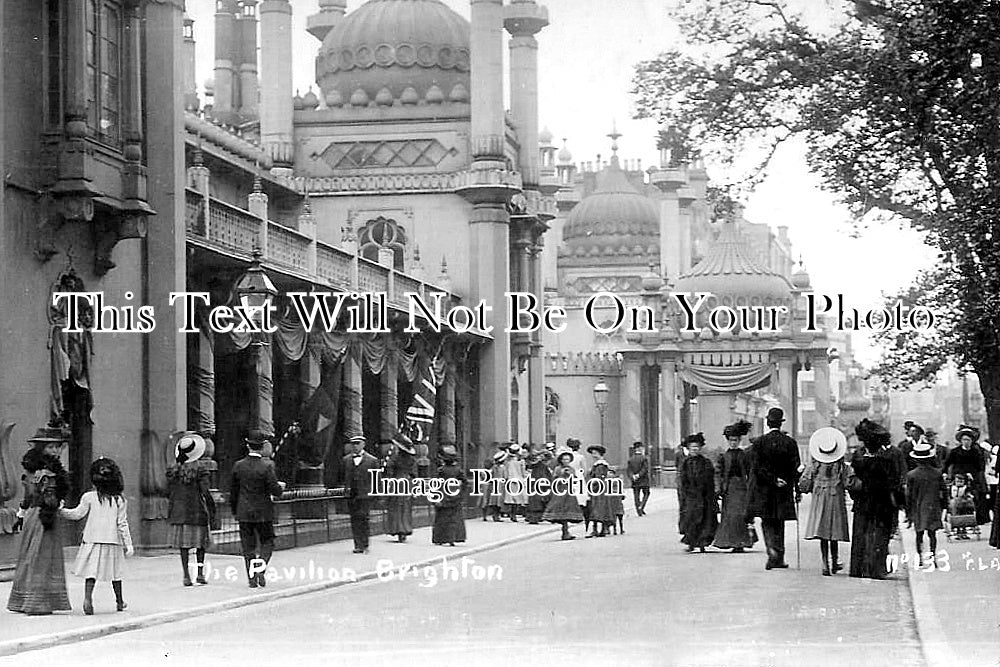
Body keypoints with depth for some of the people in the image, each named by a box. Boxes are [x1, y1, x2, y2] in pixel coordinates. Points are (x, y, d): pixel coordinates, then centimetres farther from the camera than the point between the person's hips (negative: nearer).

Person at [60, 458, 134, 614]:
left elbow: (77, 514, -6)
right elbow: (123, 524, -1)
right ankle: (119, 601, 25)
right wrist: (128, 544, 3)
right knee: (115, 572, 14)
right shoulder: (120, 500, -2)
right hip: (113, 541, 1)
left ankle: (88, 597, -19)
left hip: (92, 540, -1)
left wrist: (60, 510, 6)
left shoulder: (89, 497, -6)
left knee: (91, 572, 0)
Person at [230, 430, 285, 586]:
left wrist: (234, 511, 18)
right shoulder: (267, 465, -14)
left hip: (244, 513, 3)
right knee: (267, 541, 11)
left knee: (248, 545, 8)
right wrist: (281, 487, 8)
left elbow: (233, 491, 6)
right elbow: (275, 490, -15)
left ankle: (252, 578, 7)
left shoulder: (238, 466, -1)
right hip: (263, 512, -3)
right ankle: (260, 566, -13)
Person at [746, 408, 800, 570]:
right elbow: (795, 467, -2)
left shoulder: (760, 442, -5)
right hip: (783, 491, 2)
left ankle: (772, 550, -18)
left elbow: (757, 467, -12)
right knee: (779, 523, 12)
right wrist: (797, 488, 4)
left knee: (767, 522, 5)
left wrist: (773, 479, -8)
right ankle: (778, 558, 14)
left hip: (763, 490, -1)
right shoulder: (790, 442, -3)